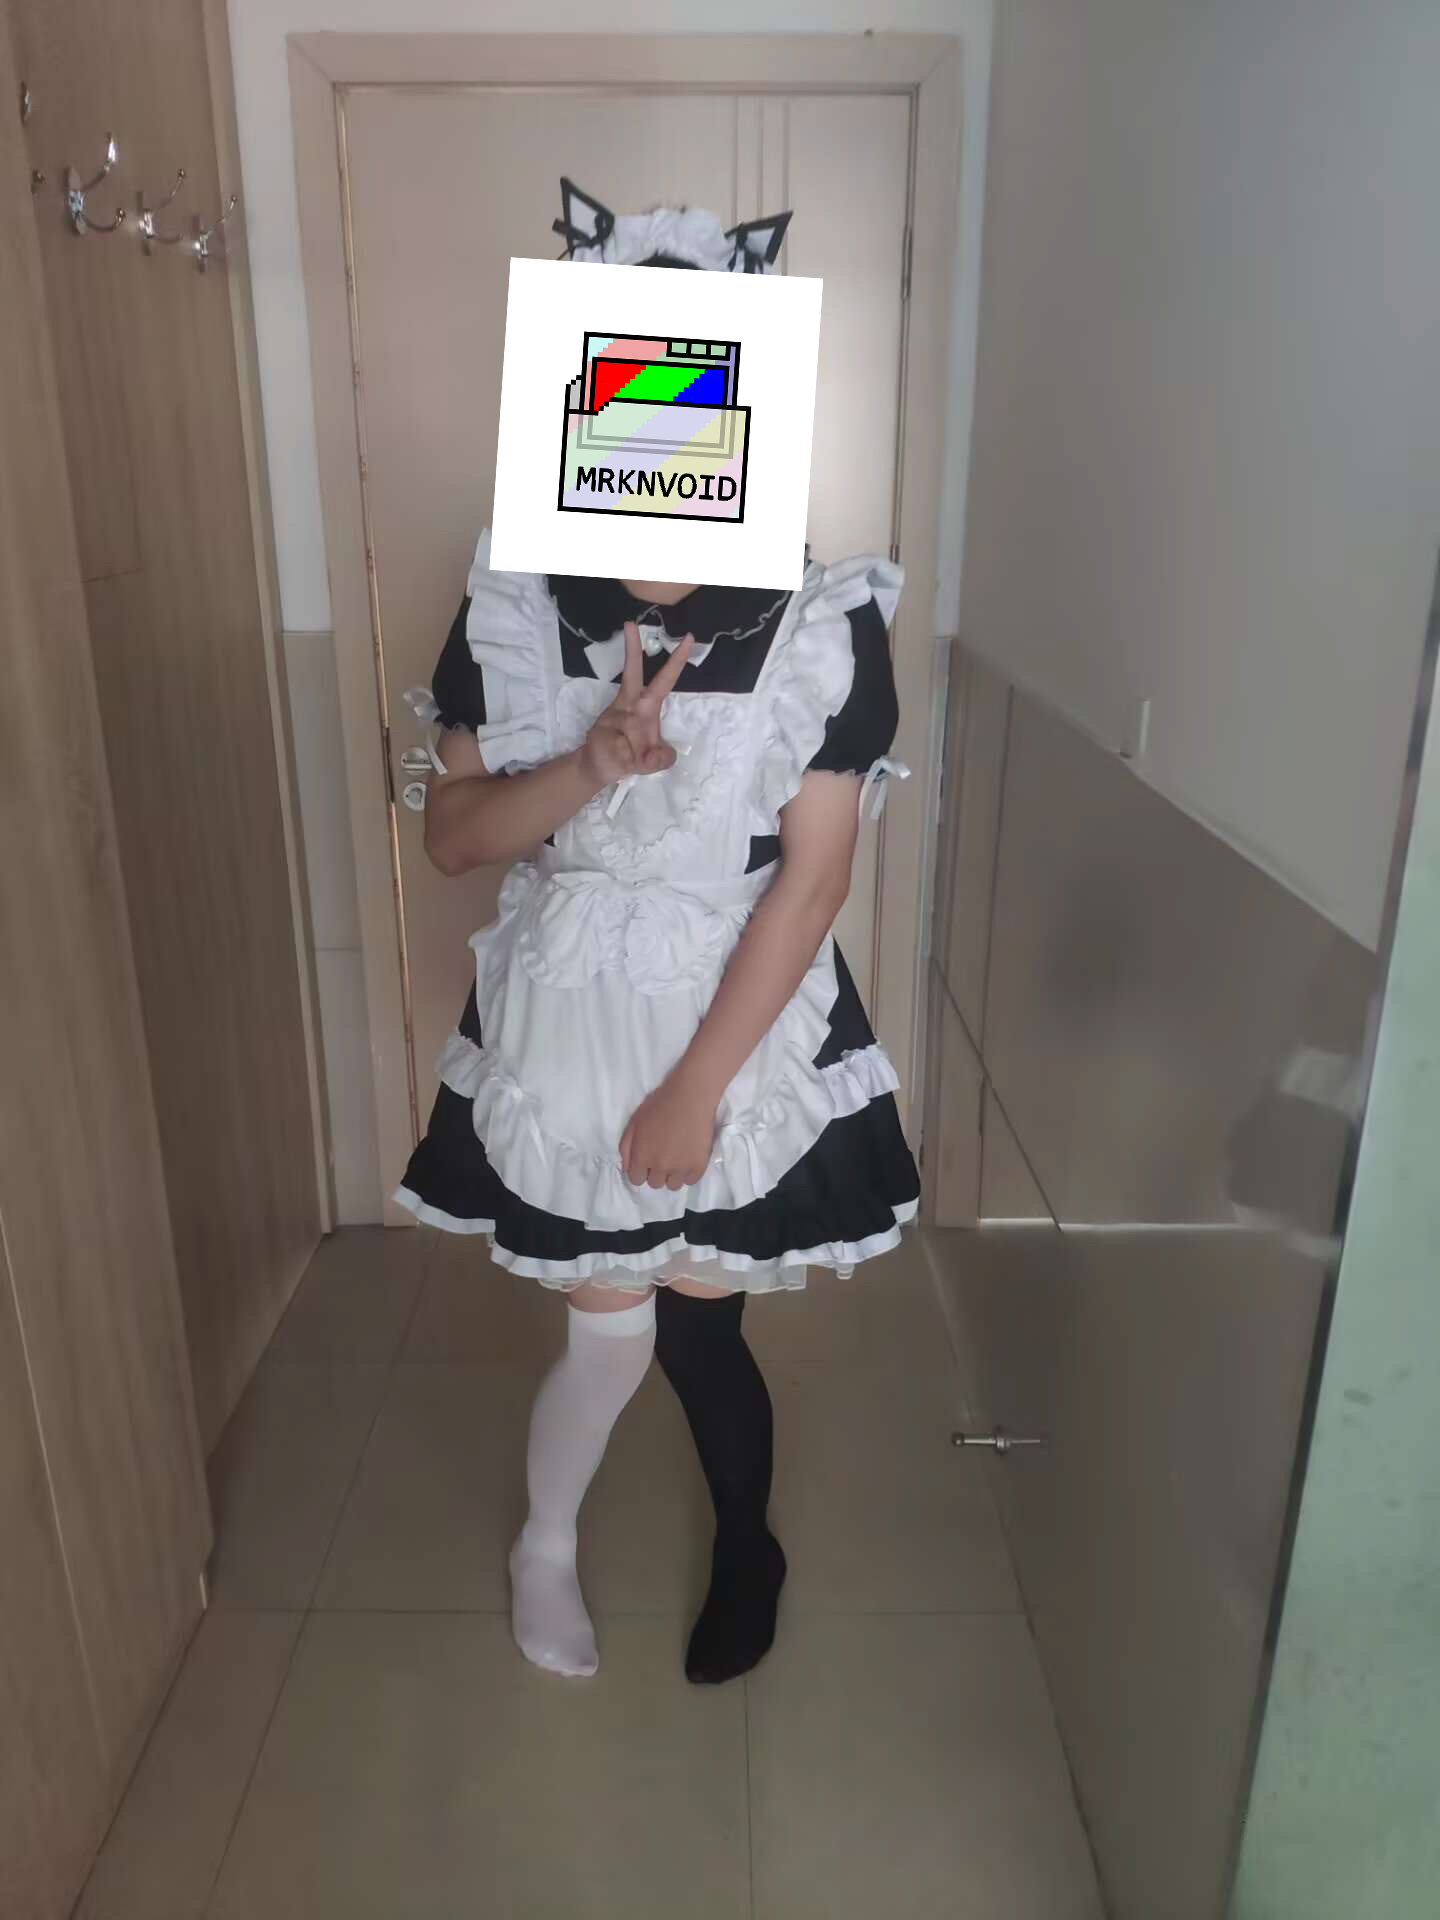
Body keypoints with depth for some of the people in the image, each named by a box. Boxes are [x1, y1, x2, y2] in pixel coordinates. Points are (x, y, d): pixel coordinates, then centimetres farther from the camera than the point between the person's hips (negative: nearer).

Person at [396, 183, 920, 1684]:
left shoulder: (824, 621, -12)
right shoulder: (511, 602, -5)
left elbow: (811, 877, -13)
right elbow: (451, 834, -5)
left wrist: (696, 1085, -14)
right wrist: (588, 768, -25)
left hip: (747, 1018, -1)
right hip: (565, 1012, 1)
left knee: (696, 1324, 9)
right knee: (613, 1325, 8)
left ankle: (747, 1551, 43)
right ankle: (544, 1545, 42)